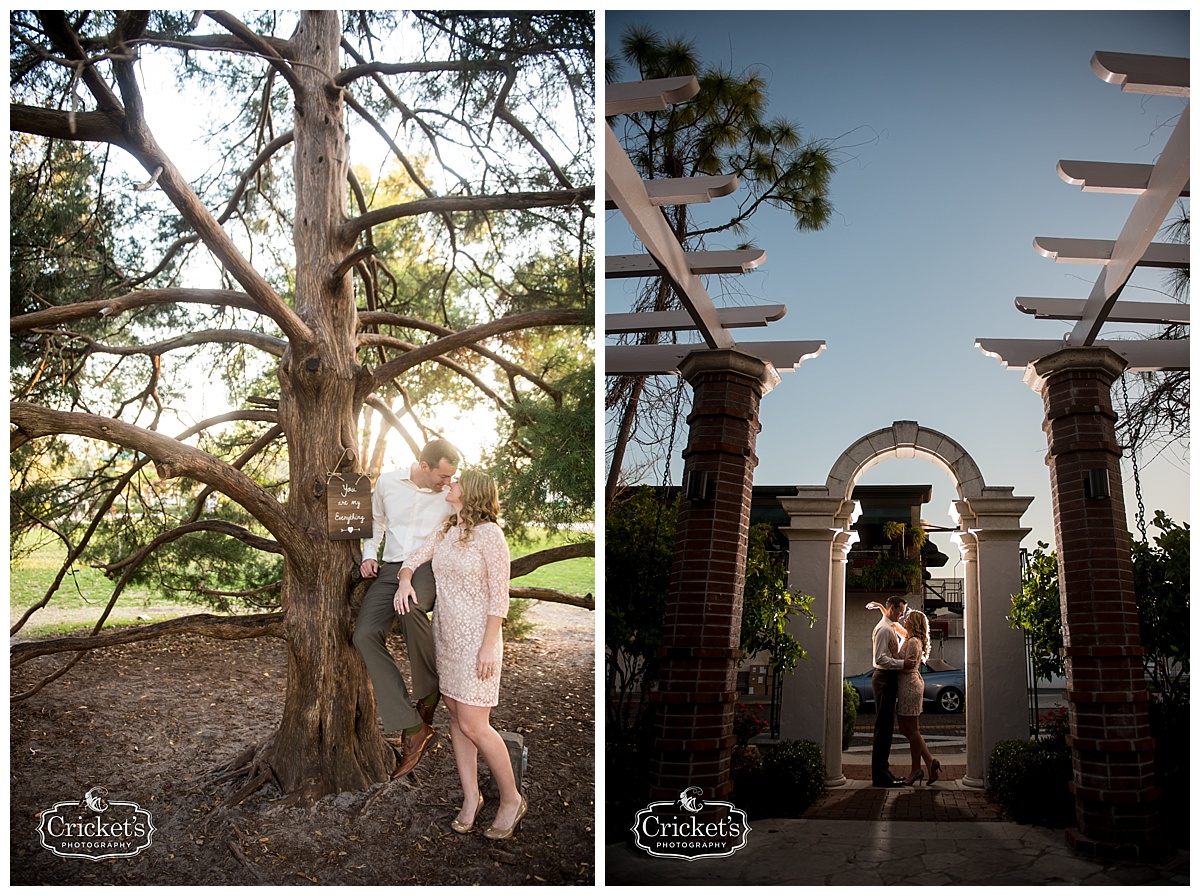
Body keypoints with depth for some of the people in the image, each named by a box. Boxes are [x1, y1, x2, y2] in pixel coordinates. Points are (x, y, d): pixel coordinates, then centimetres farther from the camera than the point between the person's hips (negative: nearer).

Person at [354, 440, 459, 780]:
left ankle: (428, 692, -13)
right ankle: (409, 728, -21)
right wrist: (369, 555, 7)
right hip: (391, 568, 4)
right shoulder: (387, 482, 5)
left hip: (428, 568, -3)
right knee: (365, 634, -20)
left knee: (409, 609, -39)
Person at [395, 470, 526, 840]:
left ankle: (511, 800, 8)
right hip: (445, 634, 8)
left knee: (472, 724, -8)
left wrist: (489, 645, -18)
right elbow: (414, 559, 13)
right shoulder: (444, 531, 9)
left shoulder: (489, 533, -14)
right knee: (456, 716, 9)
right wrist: (405, 578, -10)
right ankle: (471, 797, 20)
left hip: (475, 638, -8)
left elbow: (499, 596, -15)